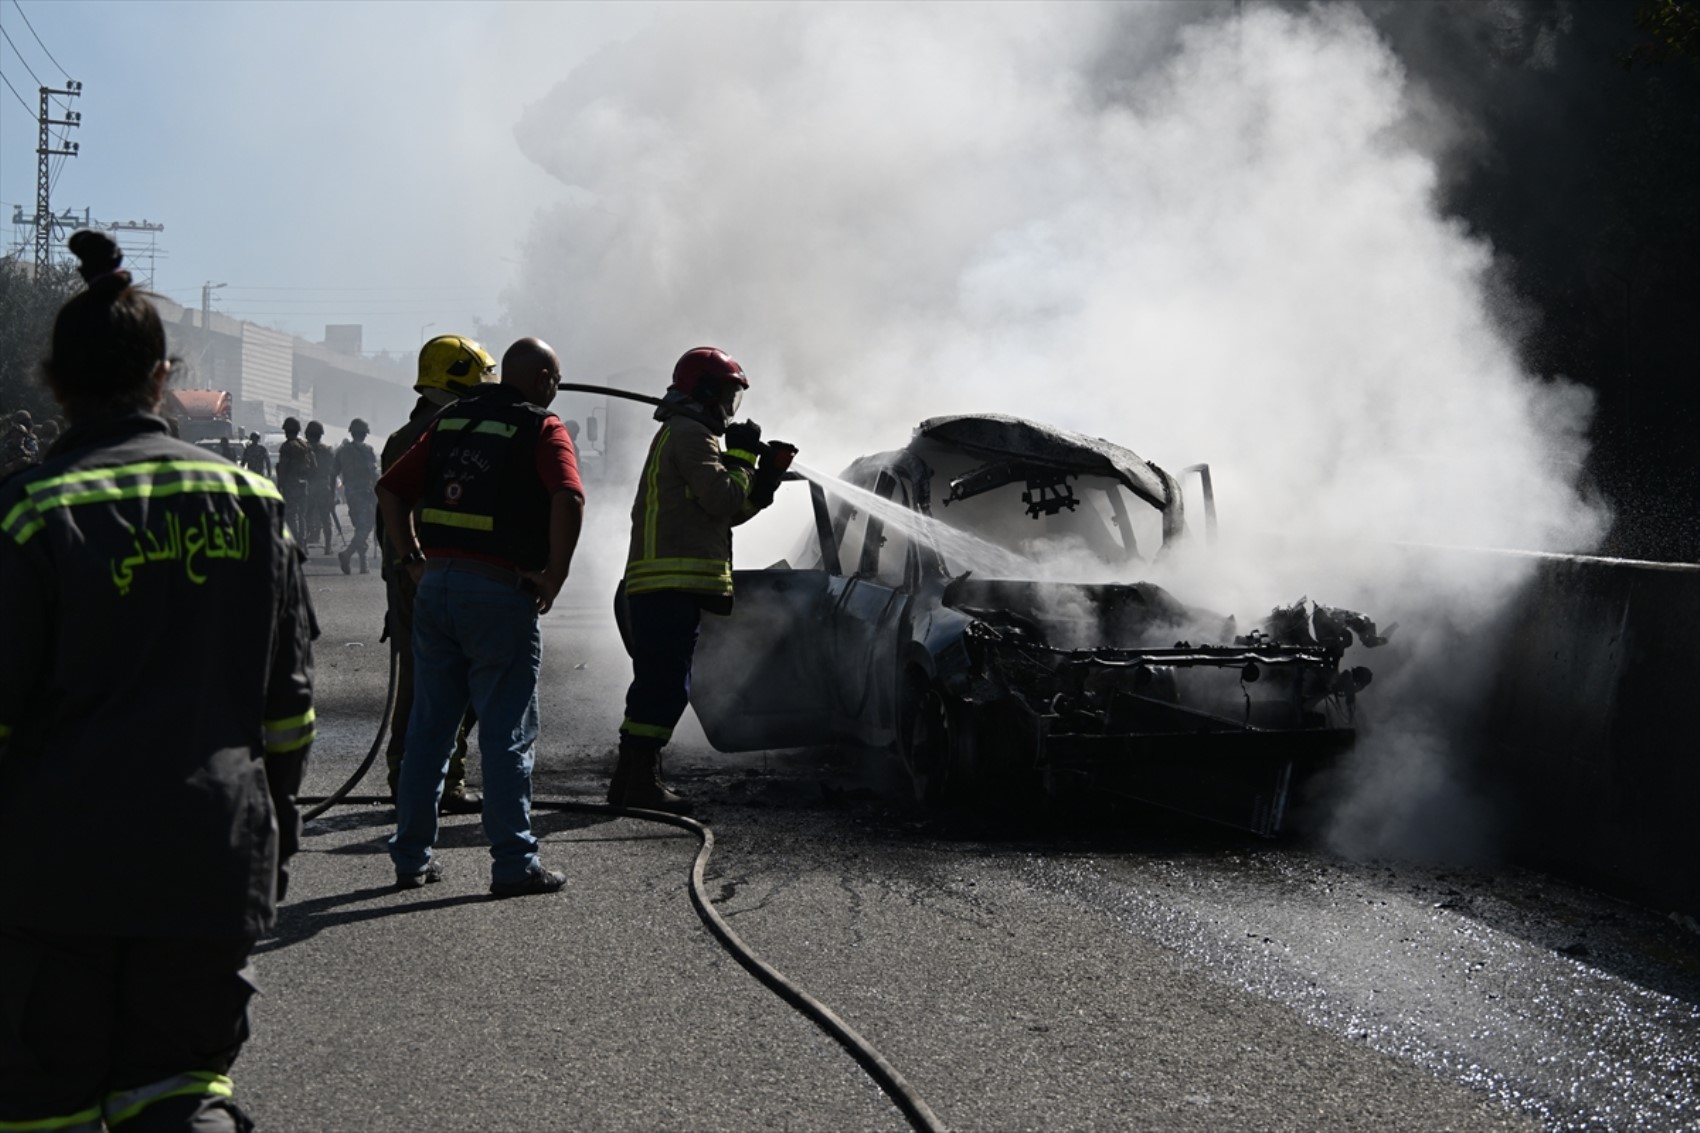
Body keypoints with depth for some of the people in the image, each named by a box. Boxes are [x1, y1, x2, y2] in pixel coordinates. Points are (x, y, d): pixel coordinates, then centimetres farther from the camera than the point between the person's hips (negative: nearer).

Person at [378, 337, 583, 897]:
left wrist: (414, 559, 14)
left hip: (436, 584, 6)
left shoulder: (451, 420, 13)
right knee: (507, 734, 0)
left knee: (428, 725, 13)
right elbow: (568, 499, -22)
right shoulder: (541, 429, -5)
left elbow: (390, 489, 12)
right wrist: (554, 577, -13)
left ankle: (412, 856, 18)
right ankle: (514, 864, 2)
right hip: (500, 594, -6)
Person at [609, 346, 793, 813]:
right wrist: (741, 455, -1)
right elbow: (725, 501, -16)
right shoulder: (691, 434, -7)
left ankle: (630, 778, 18)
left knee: (657, 684, 14)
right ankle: (641, 780, -11)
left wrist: (767, 476, 15)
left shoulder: (677, 435, 27)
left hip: (657, 586, 11)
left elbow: (726, 511, 26)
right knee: (665, 684, -11)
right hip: (672, 584, -11)